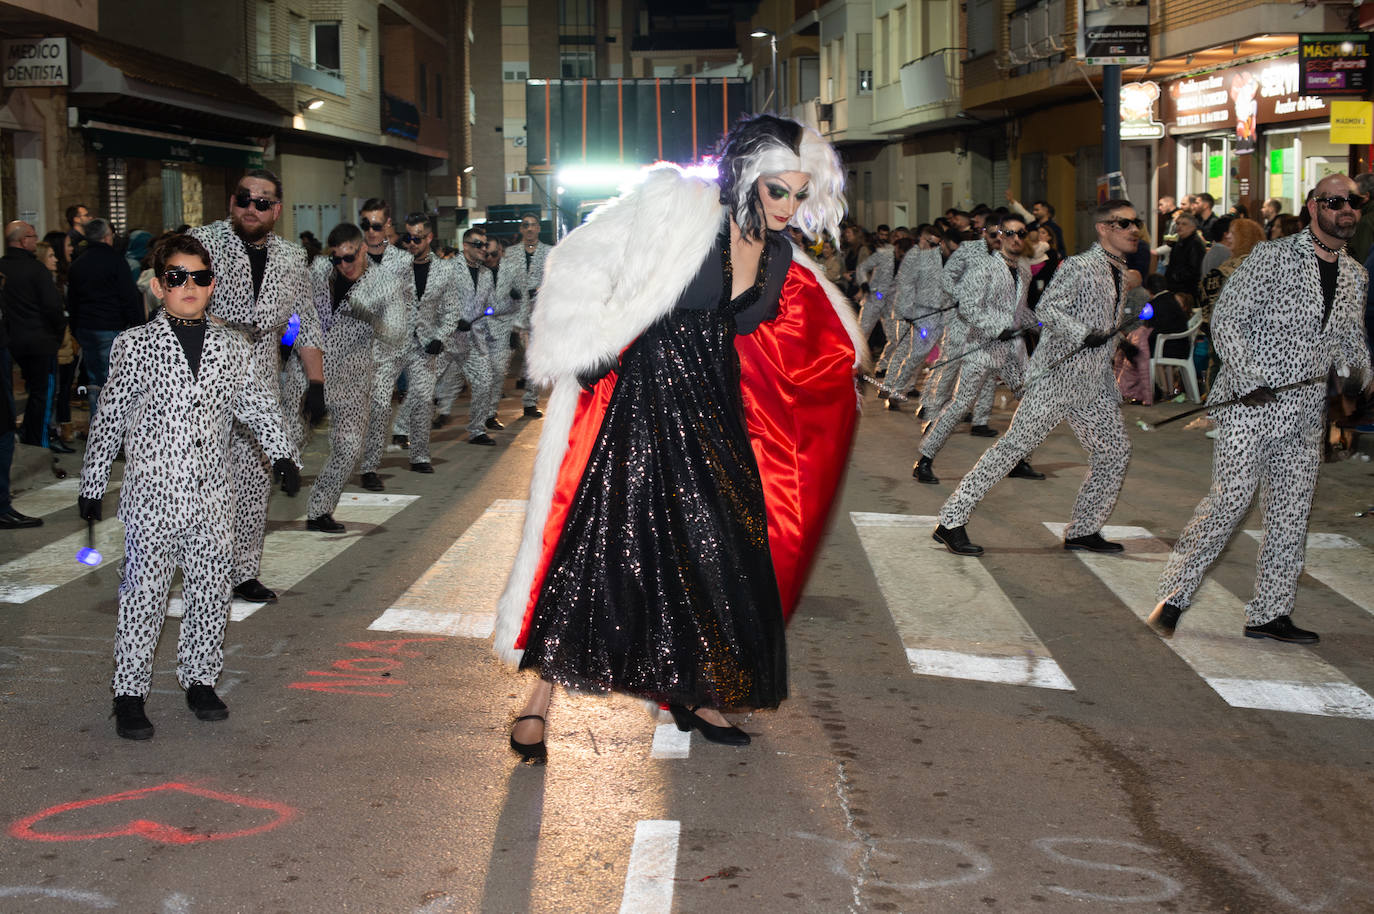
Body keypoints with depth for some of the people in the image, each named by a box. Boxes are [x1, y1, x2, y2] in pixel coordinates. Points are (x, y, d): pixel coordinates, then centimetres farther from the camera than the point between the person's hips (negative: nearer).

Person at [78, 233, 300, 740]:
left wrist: (281, 453, 7)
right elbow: (110, 417, 1)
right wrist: (92, 484, 4)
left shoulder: (232, 347, 5)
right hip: (153, 493, -3)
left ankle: (200, 679, 25)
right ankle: (129, 693, 11)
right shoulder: (135, 346, -4)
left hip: (213, 494, 3)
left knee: (211, 590, 9)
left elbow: (259, 404, 15)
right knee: (143, 594, 0)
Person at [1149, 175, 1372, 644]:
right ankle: (1174, 595, 2)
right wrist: (1249, 379, -19)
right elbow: (1226, 317, -9)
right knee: (1230, 500, -11)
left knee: (1292, 510, 6)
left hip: (1304, 412, 6)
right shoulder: (1272, 257, -6)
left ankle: (1270, 613, 16)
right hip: (1250, 406, -6)